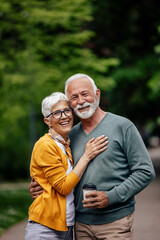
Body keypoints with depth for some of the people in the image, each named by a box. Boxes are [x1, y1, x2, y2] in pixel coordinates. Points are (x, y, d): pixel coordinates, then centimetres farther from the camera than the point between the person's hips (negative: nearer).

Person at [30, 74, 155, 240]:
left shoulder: (123, 126, -5)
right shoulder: (71, 135, 11)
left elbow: (145, 172, -8)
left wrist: (111, 197, -17)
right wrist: (39, 187, 1)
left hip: (115, 221, -4)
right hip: (81, 223, 5)